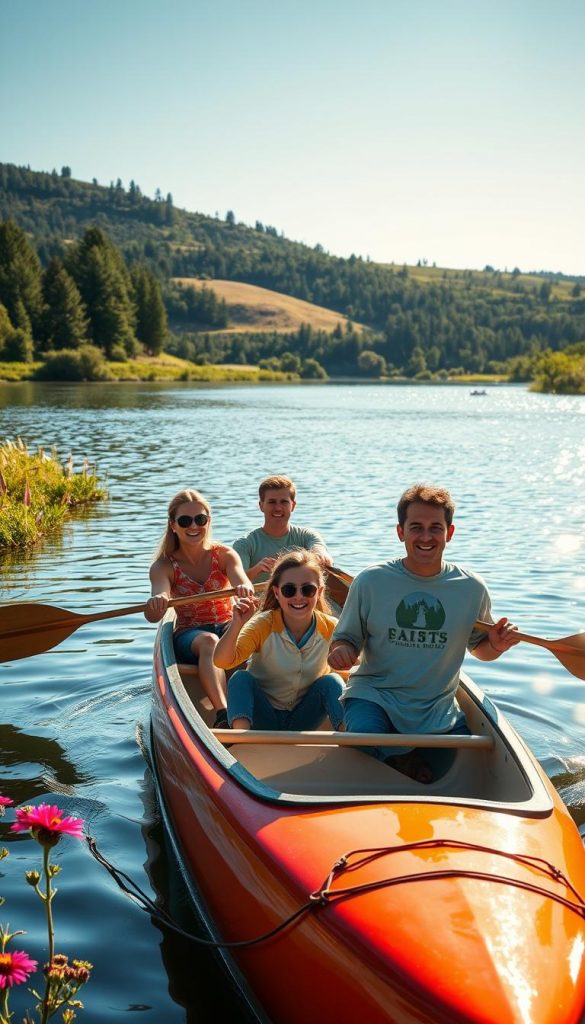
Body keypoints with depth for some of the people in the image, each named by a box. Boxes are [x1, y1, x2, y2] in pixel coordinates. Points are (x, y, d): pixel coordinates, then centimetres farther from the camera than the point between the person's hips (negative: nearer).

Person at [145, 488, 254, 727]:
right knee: (209, 641, -37)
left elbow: (242, 582, -23)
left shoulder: (224, 555, 0)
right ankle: (223, 714, -55)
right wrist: (155, 605, -48)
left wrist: (245, 589, -50)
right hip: (189, 635, -2)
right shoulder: (164, 567, -4)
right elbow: (154, 615, -22)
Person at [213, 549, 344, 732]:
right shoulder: (263, 625, -18)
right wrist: (237, 624, -44)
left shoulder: (331, 629, -11)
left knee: (332, 681, -21)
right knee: (241, 678, -26)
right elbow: (221, 661, -29)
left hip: (304, 721, 1)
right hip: (263, 719, -1)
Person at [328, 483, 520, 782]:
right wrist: (341, 650, -21)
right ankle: (403, 758, 1)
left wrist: (495, 646, -10)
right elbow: (346, 638, 3)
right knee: (364, 736, -34)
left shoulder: (472, 589, 0)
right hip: (374, 694, -2)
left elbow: (480, 648, 13)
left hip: (439, 710, 3)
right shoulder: (371, 581, -6)